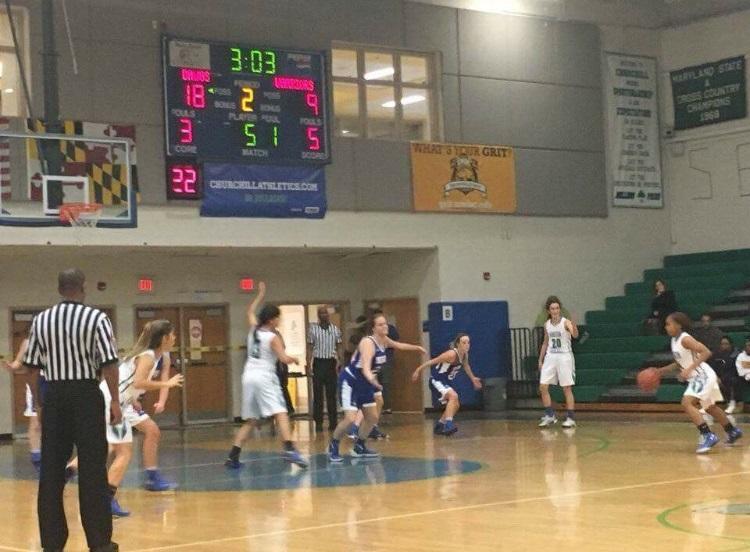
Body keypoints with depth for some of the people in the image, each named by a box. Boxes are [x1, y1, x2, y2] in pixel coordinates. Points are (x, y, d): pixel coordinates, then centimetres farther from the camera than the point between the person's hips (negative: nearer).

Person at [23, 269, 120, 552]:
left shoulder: (41, 320, 5)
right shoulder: (96, 318, -5)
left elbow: (33, 367, 7)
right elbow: (109, 363, -10)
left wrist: (38, 401, 16)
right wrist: (115, 401, -4)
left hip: (54, 395, 3)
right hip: (86, 394, -3)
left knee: (51, 469, 8)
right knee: (92, 469, 2)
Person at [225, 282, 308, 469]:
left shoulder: (253, 329, 11)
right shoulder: (273, 337, -6)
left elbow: (250, 312, 32)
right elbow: (284, 359, -15)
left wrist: (260, 294, 41)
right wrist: (293, 359, 6)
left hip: (249, 376, 7)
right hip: (264, 377, -7)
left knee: (250, 421, 14)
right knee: (280, 414, -13)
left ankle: (233, 457, 9)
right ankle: (290, 450, -30)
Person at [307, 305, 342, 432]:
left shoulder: (335, 329, 7)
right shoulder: (313, 329, 2)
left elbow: (338, 347, 10)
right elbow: (310, 348, 3)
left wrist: (339, 360, -3)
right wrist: (309, 363, -6)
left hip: (331, 362, 1)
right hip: (318, 362, -1)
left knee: (332, 393, 3)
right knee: (318, 394, 1)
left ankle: (333, 421, 8)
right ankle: (318, 422, 5)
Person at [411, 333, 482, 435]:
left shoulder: (465, 355, -1)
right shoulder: (452, 354, -26)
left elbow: (466, 366, 22)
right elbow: (433, 361, -21)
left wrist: (473, 378, 31)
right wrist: (418, 370, -20)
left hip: (446, 381, 9)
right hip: (436, 380, -9)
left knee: (455, 405, 16)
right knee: (453, 396, -31)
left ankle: (439, 425, 30)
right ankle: (448, 424, -37)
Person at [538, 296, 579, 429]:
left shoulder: (565, 322, -10)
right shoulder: (547, 324, 7)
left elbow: (575, 335, -30)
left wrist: (574, 328, -51)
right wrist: (540, 359, 15)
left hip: (564, 357, -5)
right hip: (550, 357, 5)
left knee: (567, 388, -2)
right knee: (543, 387, -1)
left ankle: (570, 418, 4)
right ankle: (550, 416, 10)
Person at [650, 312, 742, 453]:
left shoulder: (685, 339, -20)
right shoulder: (675, 340, 8)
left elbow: (706, 352, -28)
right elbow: (681, 363, 19)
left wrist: (689, 369, -33)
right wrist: (661, 370, 12)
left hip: (703, 376, -10)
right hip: (698, 378, 10)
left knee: (687, 403, -24)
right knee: (710, 407, 26)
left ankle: (708, 436, -28)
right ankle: (733, 431, 44)